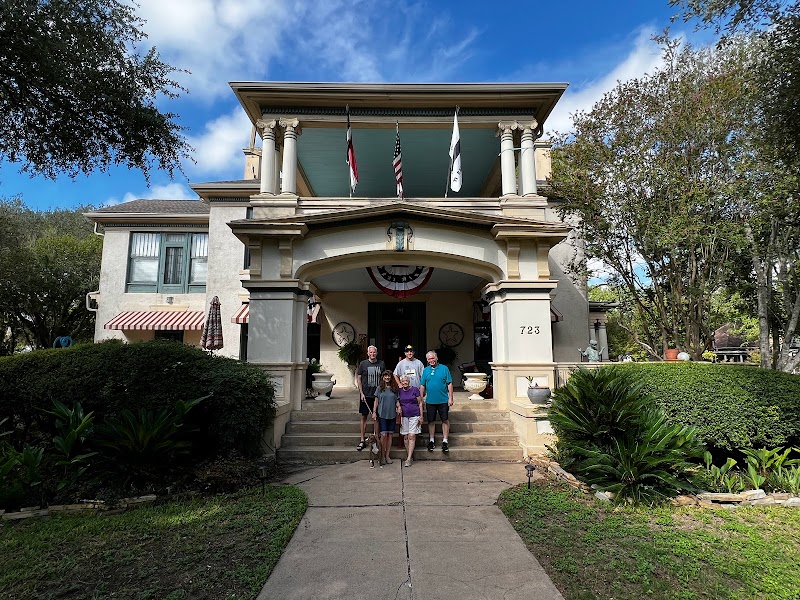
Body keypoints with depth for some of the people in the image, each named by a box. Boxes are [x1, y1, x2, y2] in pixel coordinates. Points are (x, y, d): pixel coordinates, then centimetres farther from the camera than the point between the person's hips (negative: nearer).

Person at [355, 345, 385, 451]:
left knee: (376, 417, 7)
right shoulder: (363, 364, 0)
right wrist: (361, 393, -6)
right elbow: (358, 379, 2)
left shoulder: (381, 364, 5)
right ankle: (362, 440, 11)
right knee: (364, 417, 4)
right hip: (365, 395, -1)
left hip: (378, 395, 1)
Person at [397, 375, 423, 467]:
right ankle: (409, 456, 16)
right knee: (405, 437, 4)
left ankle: (409, 459, -8)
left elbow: (420, 403, 1)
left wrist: (421, 416, -2)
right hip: (404, 416, 3)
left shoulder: (415, 389, -3)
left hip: (414, 415, -3)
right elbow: (398, 402, 16)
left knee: (412, 436, -8)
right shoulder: (399, 391, 5)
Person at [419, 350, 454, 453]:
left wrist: (450, 398, -6)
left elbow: (449, 384, -2)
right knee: (431, 421, 9)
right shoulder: (425, 370, 6)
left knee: (445, 420, 3)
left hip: (443, 400, -2)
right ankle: (431, 441, 21)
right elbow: (422, 386, 9)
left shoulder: (444, 368, -2)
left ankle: (445, 442, 13)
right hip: (430, 401, 2)